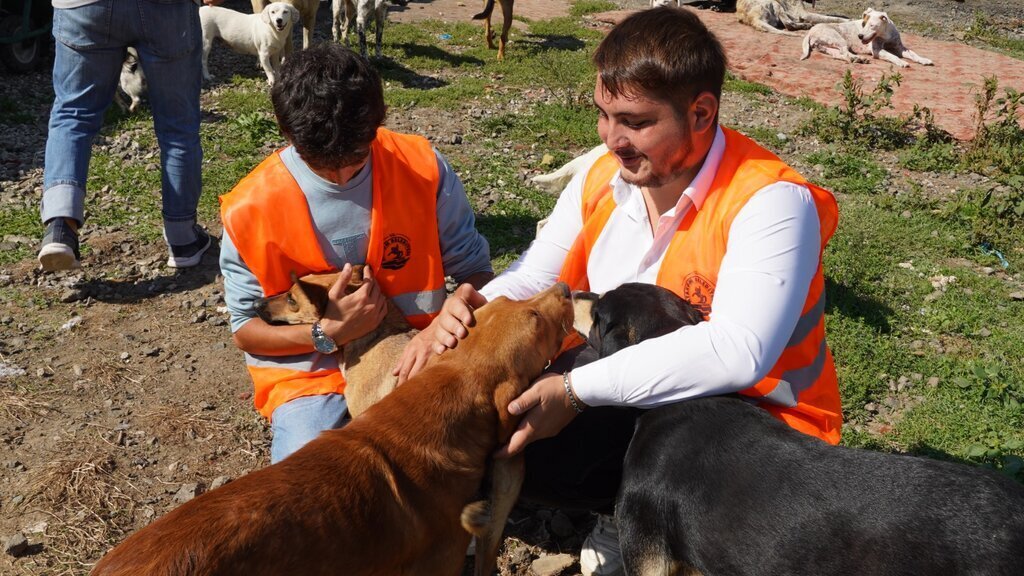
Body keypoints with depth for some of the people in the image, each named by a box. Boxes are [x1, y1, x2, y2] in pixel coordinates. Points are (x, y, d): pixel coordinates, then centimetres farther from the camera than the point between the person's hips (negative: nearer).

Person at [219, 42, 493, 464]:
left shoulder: (423, 168, -7)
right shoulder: (249, 210, -10)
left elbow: (475, 270, 2)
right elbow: (244, 329, 0)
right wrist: (326, 335, -18)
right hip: (311, 375, -1)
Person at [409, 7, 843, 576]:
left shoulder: (769, 203, -25)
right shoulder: (602, 178, -2)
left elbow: (735, 354, -37)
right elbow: (534, 278, 2)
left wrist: (576, 389, -36)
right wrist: (476, 311, -22)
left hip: (753, 428, -7)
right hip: (629, 397, 7)